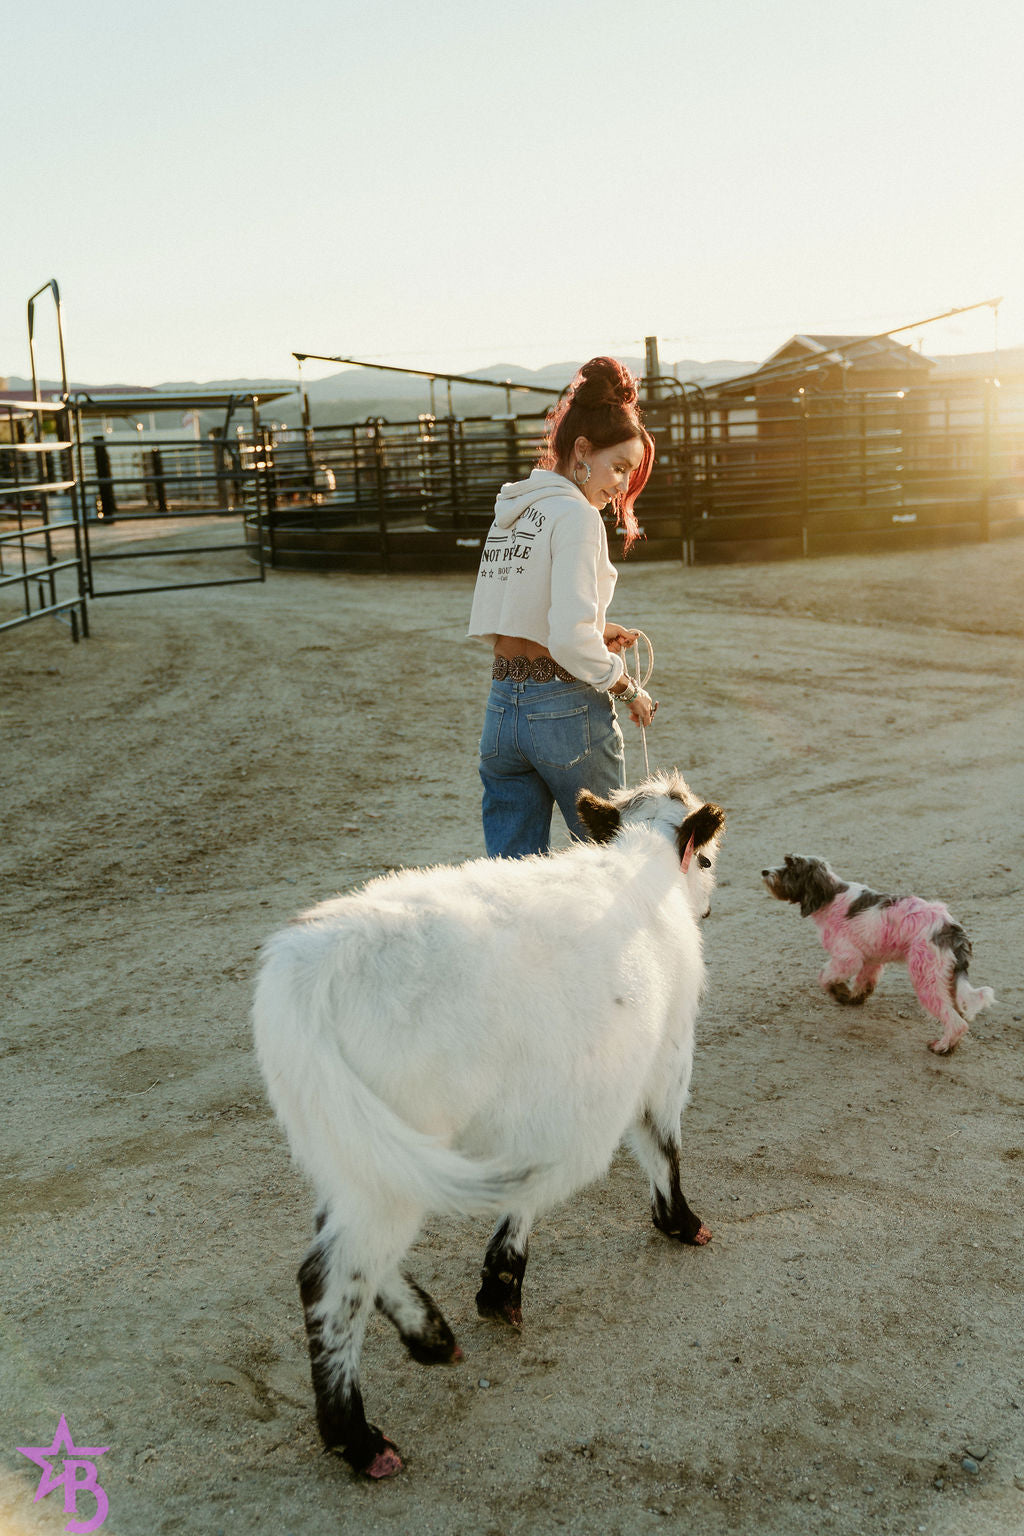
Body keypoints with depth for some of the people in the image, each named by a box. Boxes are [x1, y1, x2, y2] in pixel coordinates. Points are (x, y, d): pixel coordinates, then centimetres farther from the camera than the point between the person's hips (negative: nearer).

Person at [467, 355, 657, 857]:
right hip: (567, 711, -7)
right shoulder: (575, 514, -13)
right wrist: (628, 689, -7)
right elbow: (571, 640, -23)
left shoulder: (508, 509, 11)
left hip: (500, 709, 7)